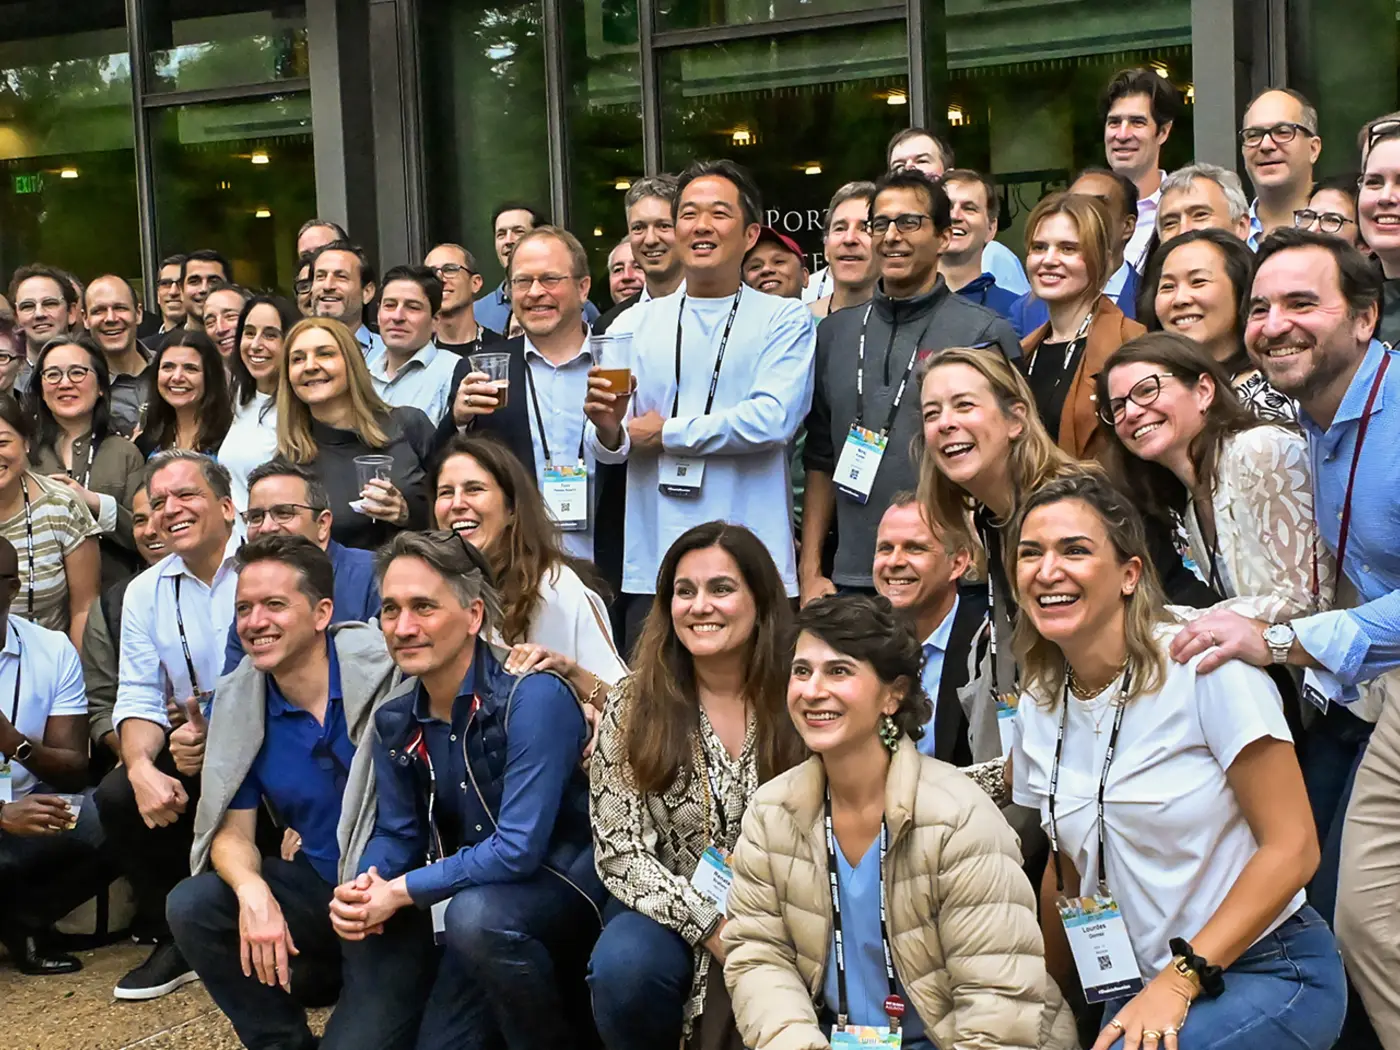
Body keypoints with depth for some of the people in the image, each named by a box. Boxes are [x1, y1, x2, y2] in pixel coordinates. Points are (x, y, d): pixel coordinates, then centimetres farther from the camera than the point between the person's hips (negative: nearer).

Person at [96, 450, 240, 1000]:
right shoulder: (145, 592, 8)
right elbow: (139, 700, 5)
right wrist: (141, 765, -17)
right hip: (197, 749, 6)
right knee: (118, 795, -15)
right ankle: (177, 940, 6)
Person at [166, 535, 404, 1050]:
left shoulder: (383, 669, -18)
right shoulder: (238, 701, -1)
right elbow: (233, 831, 1)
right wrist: (251, 891, -22)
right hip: (318, 886, 5)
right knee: (192, 906, -14)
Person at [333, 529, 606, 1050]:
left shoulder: (533, 698, -24)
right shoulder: (393, 720, -2)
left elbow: (517, 849, -27)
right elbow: (397, 834, 8)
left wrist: (400, 891, -20)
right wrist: (362, 890, -14)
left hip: (566, 885, -7)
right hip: (472, 897, 7)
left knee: (475, 914, -35)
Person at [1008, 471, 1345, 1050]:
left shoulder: (1202, 667, -15)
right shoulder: (1038, 710, 3)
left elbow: (1292, 847, -15)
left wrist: (1180, 981, -19)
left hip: (1270, 972, -5)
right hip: (1140, 987, 5)